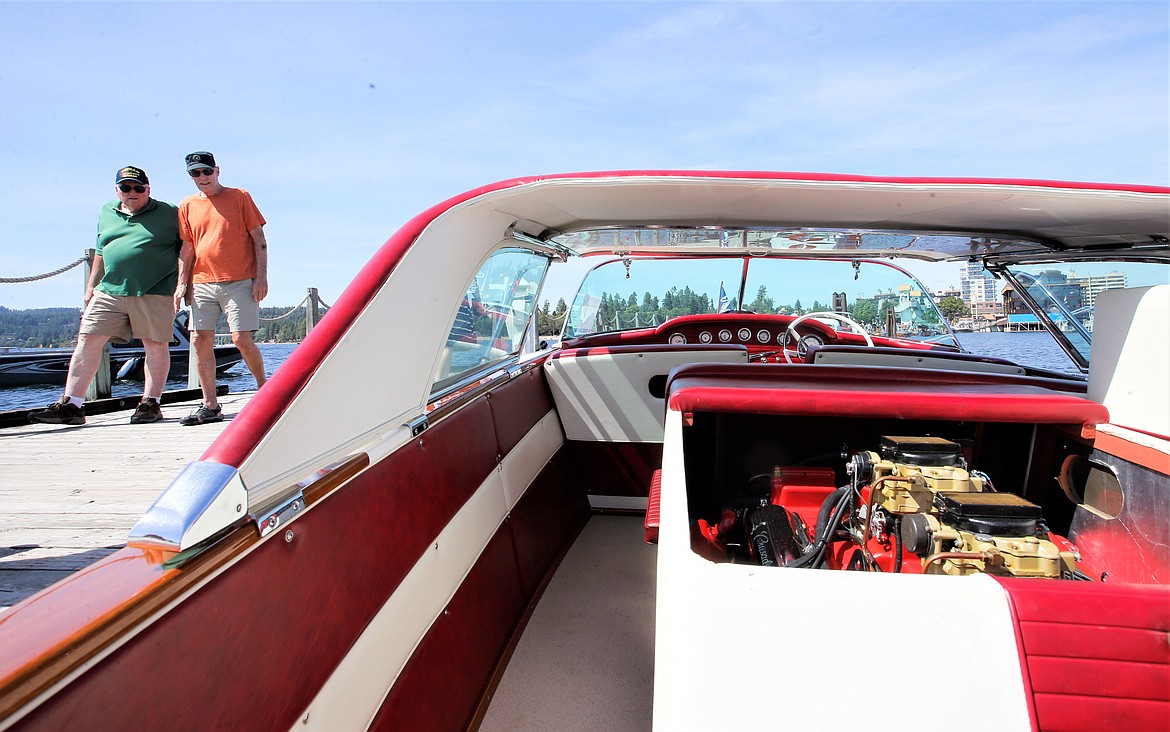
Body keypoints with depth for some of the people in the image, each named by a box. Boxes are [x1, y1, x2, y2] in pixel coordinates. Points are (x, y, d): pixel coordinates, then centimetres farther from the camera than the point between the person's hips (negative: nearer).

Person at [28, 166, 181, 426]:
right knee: (88, 339, -2)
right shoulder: (107, 213, 19)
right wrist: (91, 285, 23)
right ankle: (70, 405, 0)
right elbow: (101, 252, 26)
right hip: (109, 291, 4)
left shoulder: (169, 213, 4)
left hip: (153, 292, -4)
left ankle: (150, 403, 12)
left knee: (155, 345, 0)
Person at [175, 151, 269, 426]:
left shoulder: (239, 197, 4)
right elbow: (187, 248, 16)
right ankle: (210, 405, 5)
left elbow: (259, 239, 1)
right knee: (200, 340, -2)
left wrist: (261, 277, -7)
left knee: (242, 339, -11)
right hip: (202, 283, 4)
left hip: (240, 282, -4)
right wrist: (182, 283, 7)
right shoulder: (187, 206, 14)